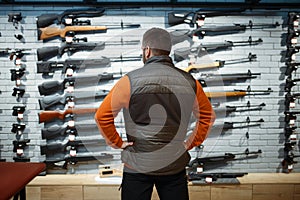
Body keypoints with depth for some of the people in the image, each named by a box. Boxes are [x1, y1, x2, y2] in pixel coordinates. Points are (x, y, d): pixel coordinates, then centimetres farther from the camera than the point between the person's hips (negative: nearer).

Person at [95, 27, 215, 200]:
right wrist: (190, 143, 12)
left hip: (138, 165, -2)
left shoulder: (130, 81, -11)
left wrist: (118, 143, 1)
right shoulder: (189, 82, -1)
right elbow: (208, 116, 10)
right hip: (175, 165, 3)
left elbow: (102, 116, -10)